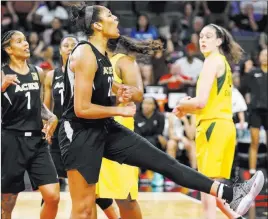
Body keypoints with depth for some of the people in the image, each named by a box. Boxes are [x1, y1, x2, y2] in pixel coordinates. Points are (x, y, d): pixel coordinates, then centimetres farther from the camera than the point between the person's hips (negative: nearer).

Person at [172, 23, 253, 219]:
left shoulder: (213, 61, -7)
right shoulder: (223, 62, 21)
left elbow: (201, 101, -17)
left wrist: (182, 105, 1)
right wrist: (188, 109, 13)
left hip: (213, 126, -10)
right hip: (225, 125, 10)